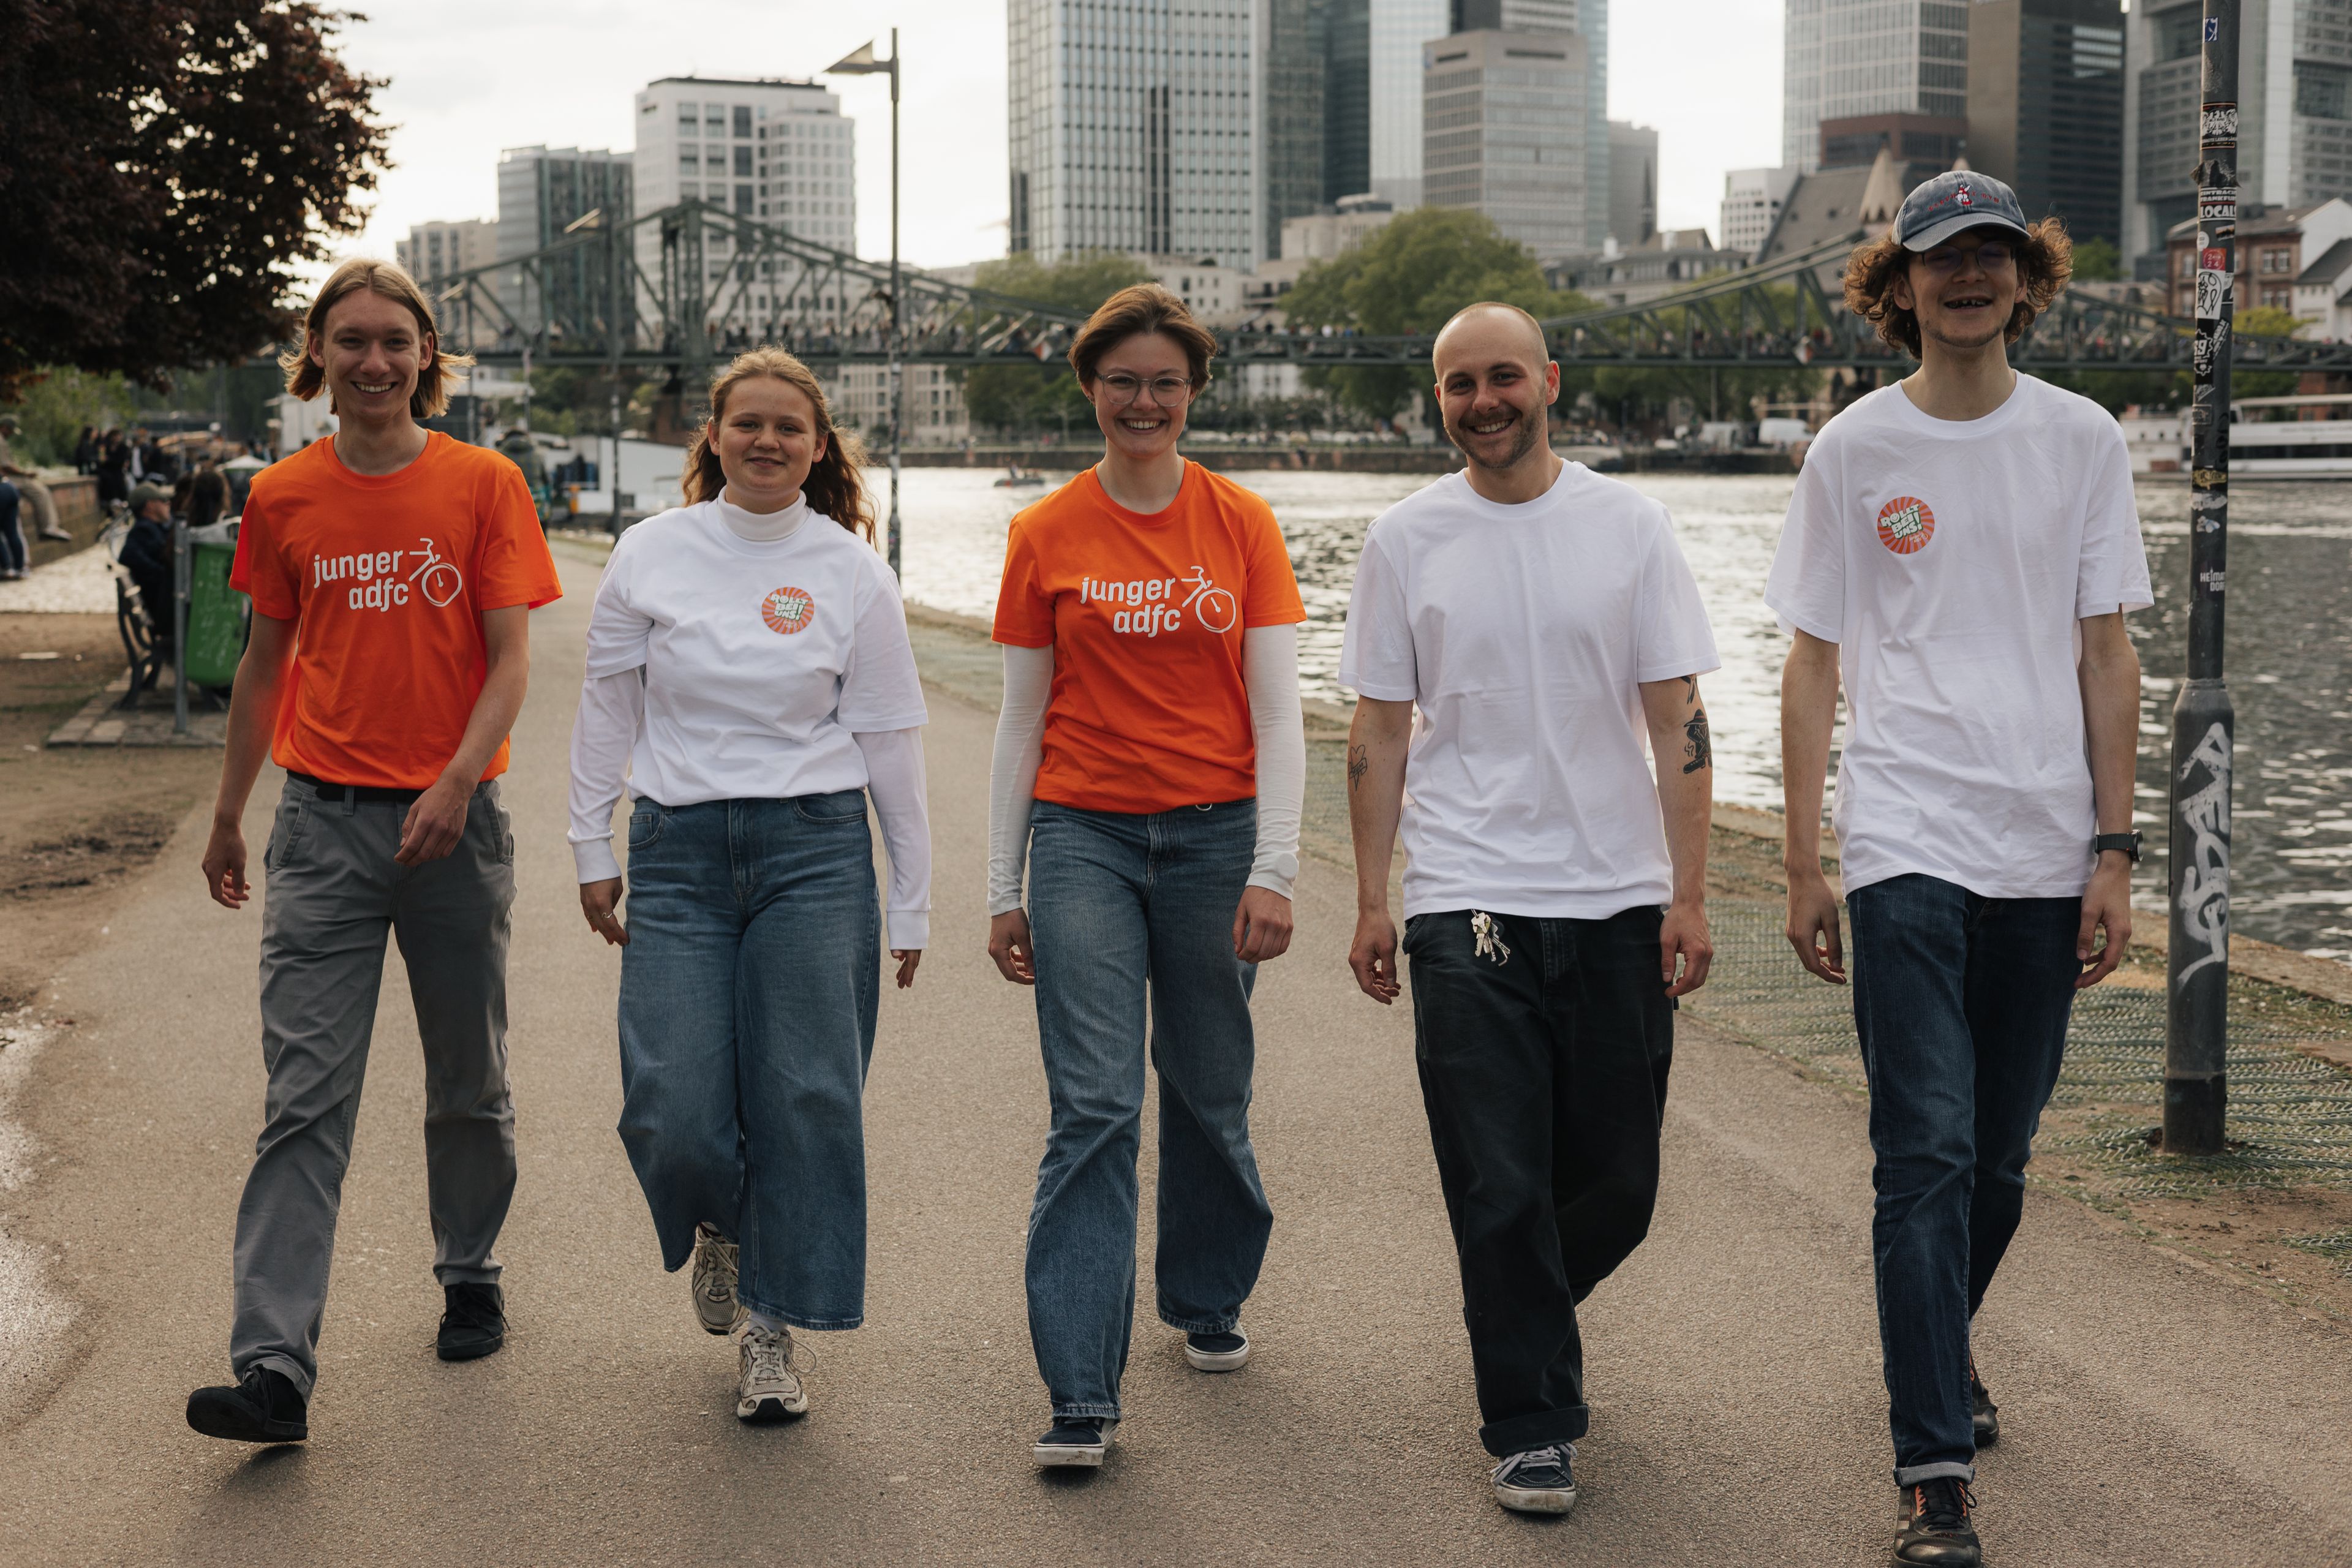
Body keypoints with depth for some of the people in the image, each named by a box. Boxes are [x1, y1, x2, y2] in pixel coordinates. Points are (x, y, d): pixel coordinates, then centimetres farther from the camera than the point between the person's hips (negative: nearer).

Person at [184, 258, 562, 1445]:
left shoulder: (483, 484, -1)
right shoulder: (285, 498, 6)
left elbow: (510, 659, -5)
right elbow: (267, 661, 15)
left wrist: (459, 779, -20)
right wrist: (228, 813, 18)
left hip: (454, 819, -1)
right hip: (323, 819, 1)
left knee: (469, 1086, 13)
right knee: (305, 1097, -6)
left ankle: (468, 1279, 36)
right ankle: (273, 1368, -9)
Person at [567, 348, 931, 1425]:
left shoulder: (851, 570, 3)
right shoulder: (651, 556, 4)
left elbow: (888, 740, 5)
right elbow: (606, 710, 11)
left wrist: (911, 901, 5)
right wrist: (593, 851, 7)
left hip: (815, 851, 0)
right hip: (679, 852, 1)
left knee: (805, 1102, -2)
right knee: (673, 1114, -5)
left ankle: (771, 1334, 14)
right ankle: (720, 1228, 31)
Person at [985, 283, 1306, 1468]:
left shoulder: (1241, 525, 3)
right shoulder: (1046, 537, 4)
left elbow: (1278, 712, 0)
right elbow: (1021, 721, 7)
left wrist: (1275, 869, -9)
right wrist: (1004, 887, 5)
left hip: (1215, 831, 1)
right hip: (1083, 835, -1)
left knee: (1209, 1093, 13)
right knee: (1094, 1108, -9)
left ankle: (1206, 1302, 38)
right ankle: (1081, 1394, -8)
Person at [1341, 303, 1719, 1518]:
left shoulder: (1627, 525, 2)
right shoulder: (1407, 539, 3)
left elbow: (1677, 721, 2)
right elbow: (1380, 735, 6)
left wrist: (1688, 893, -4)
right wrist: (1371, 900, 2)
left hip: (1618, 900, 1)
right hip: (1467, 905, -1)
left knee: (1617, 1184, 9)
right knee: (1500, 1189, -2)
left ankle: (1529, 1314, 38)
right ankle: (1531, 1425, 11)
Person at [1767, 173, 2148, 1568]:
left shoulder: (2082, 440, 7)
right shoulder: (1855, 450, 3)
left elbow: (2107, 654, 7)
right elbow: (1815, 667, 6)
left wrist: (2114, 849, 1)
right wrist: (1806, 865, 1)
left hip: (2045, 853, 2)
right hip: (1904, 848, -2)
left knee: (2002, 1156, 12)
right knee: (1929, 1155, -9)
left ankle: (1941, 1351, 39)